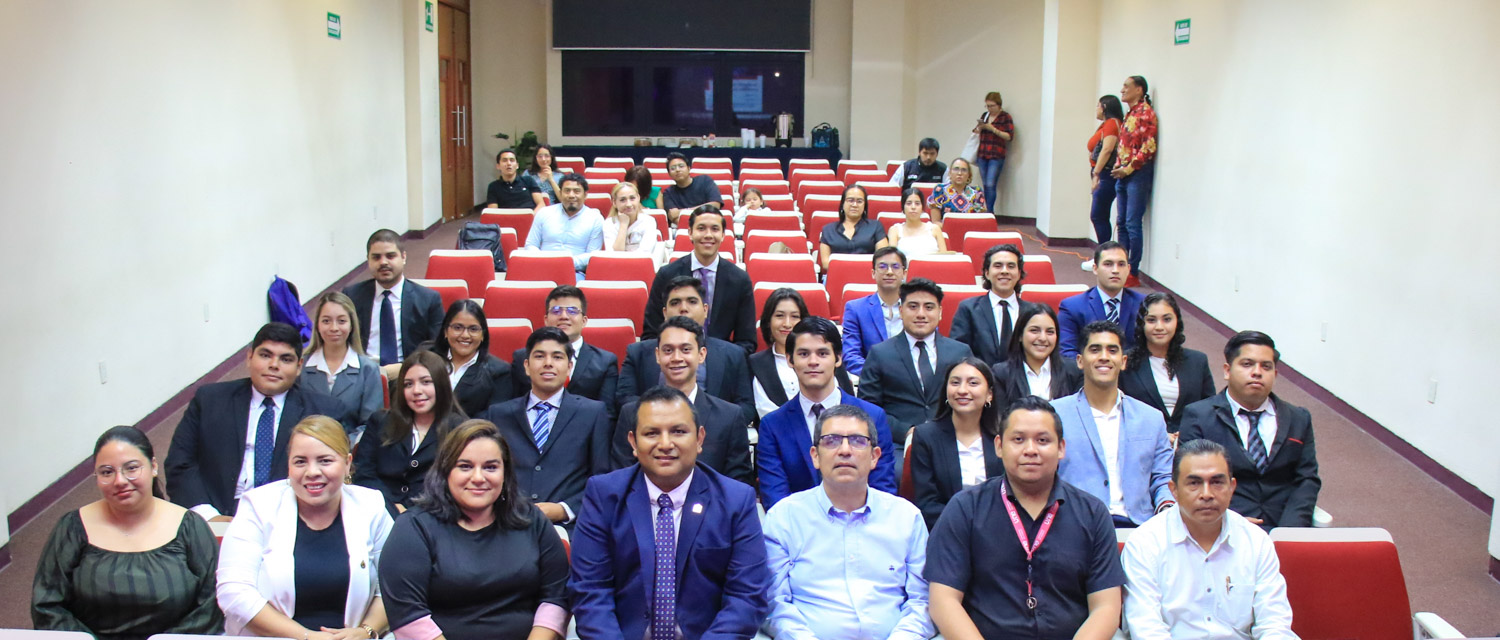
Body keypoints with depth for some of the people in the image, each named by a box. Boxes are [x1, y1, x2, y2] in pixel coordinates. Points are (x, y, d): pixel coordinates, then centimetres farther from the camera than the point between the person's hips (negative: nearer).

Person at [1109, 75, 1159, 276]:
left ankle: (1133, 272, -6)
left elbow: (1149, 147, -17)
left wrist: (1129, 168, -15)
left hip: (1138, 173, -9)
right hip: (1123, 175, 9)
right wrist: (1118, 167, 9)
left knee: (1132, 223, -9)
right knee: (1122, 222, 10)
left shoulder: (1146, 113, -10)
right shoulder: (1130, 114, 17)